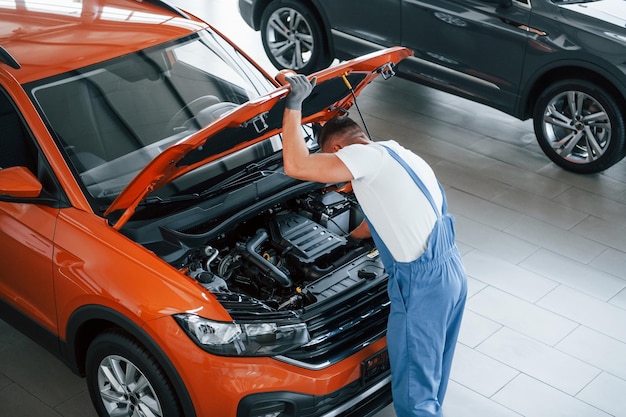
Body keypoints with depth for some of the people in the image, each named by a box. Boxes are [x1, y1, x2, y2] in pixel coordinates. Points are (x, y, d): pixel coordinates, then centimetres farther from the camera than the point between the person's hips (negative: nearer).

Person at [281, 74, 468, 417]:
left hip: (421, 286, -10)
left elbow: (295, 165, -19)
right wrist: (350, 237, 47)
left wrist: (294, 104, -9)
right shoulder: (396, 154, 19)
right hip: (451, 275, 10)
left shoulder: (367, 156, -11)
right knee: (431, 376, 26)